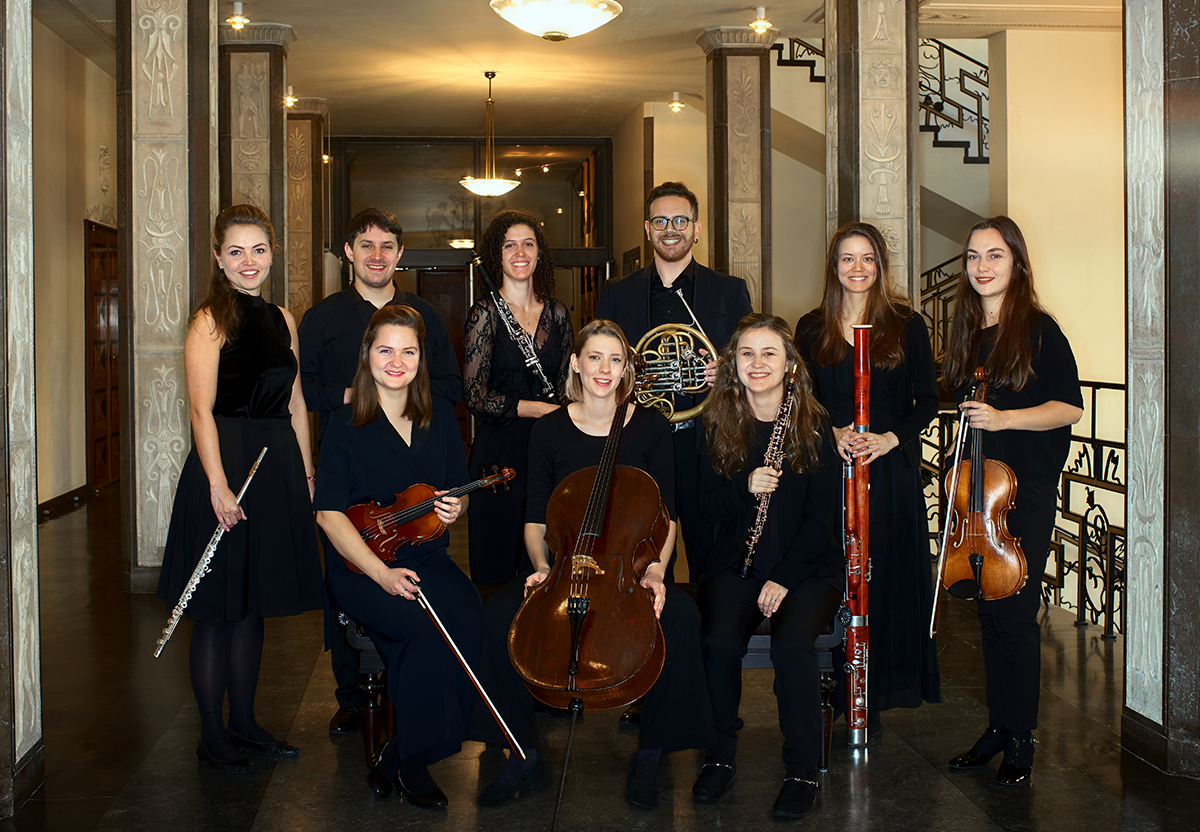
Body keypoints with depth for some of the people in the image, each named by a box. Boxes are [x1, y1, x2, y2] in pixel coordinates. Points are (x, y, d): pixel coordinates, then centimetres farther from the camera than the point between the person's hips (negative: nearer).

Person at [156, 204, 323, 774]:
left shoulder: (283, 320, 12)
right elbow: (201, 409, -14)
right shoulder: (210, 319, -7)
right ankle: (212, 735, 12)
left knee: (254, 604, 14)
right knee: (217, 610, 1)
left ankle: (243, 723, 24)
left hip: (278, 467, 7)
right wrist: (218, 484, -20)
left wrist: (307, 473, 10)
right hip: (226, 463, -6)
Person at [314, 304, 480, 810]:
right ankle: (409, 763, -12)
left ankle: (406, 753, -10)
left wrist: (454, 508, -8)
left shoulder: (440, 417, 9)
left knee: (467, 621, -28)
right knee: (431, 630, -31)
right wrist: (381, 573, -20)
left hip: (428, 559, 4)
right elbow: (329, 513, -9)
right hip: (359, 567, -4)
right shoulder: (347, 424, -3)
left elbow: (458, 494, 18)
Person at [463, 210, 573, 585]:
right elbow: (477, 396, -10)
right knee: (498, 569, 2)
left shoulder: (556, 313, 11)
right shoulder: (485, 313, -4)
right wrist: (541, 408, -14)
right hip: (500, 452, -4)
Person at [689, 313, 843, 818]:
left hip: (806, 565, -1)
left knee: (792, 642, -30)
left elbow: (821, 517, -3)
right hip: (734, 563, 2)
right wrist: (746, 487, -17)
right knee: (720, 640, -27)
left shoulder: (814, 426, -1)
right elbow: (709, 506, 4)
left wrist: (783, 577, -13)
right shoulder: (718, 424, 5)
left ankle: (802, 770, -12)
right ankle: (721, 754, -3)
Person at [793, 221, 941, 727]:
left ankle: (876, 696, 11)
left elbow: (927, 401, 5)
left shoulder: (907, 325, 5)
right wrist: (832, 432, -8)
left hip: (892, 471, -1)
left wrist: (891, 437, -11)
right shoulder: (812, 329, 9)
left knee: (888, 579, 0)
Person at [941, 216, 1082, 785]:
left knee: (1015, 612, -3)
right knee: (990, 611, 10)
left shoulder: (1037, 329, -8)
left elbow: (1069, 407, -11)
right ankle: (998, 725, 22)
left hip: (1026, 489, -6)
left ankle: (1021, 738, 9)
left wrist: (1002, 418, -20)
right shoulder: (966, 332, 10)